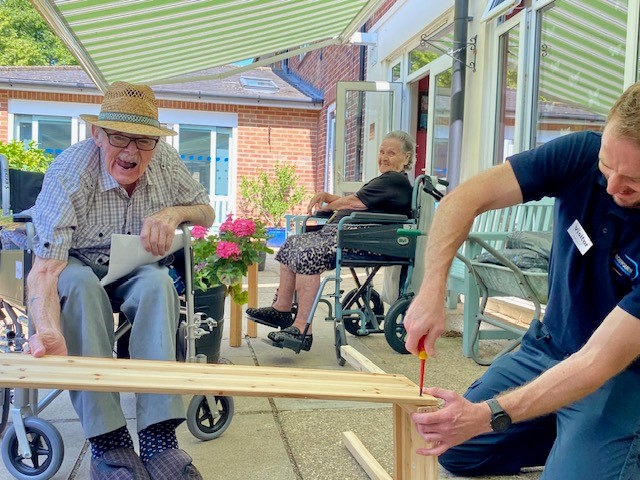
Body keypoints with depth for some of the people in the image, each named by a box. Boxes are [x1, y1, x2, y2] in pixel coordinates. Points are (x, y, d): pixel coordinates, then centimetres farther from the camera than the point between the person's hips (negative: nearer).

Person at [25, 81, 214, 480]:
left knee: (158, 283, -32)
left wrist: (174, 212, -20)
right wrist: (48, 332, -53)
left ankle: (158, 436, -34)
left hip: (136, 270, 3)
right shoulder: (70, 173, -25)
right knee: (81, 284, -37)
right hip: (78, 267, -2)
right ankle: (107, 440, -34)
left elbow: (207, 210, 4)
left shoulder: (165, 160, -12)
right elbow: (45, 269, -33)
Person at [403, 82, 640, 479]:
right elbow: (465, 198, -25)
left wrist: (486, 416, -39)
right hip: (547, 346, 4)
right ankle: (567, 436, 21)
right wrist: (433, 289, -39)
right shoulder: (583, 153, -19)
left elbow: (599, 361, -31)